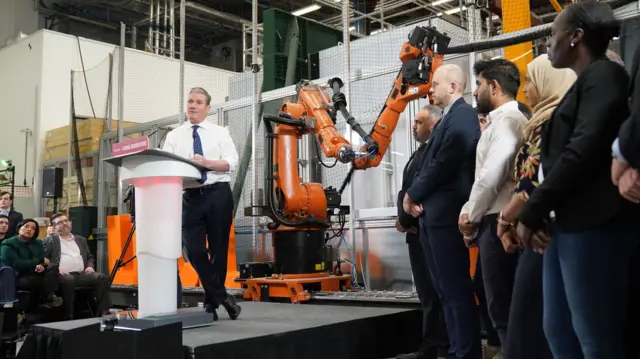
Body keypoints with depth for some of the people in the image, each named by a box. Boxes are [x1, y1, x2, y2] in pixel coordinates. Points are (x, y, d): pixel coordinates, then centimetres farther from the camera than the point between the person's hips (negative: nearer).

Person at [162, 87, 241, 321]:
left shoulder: (220, 133, 7)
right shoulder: (174, 136, 11)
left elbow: (231, 162, -5)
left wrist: (206, 163, -19)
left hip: (218, 194, -1)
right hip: (190, 196, 2)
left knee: (219, 247, 5)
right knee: (194, 249, -4)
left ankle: (212, 301, 19)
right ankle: (222, 296, 7)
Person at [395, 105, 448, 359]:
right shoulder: (422, 152, 19)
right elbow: (407, 189, 15)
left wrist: (404, 220, -9)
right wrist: (403, 219, -1)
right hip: (418, 231, 10)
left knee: (433, 293, -3)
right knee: (428, 292, 14)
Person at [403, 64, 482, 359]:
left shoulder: (462, 116, -10)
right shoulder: (450, 117, 19)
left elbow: (444, 164, -18)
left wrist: (412, 195, -8)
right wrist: (418, 198, 0)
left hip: (446, 214, -10)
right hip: (434, 215, 10)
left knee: (456, 290, -2)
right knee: (447, 290, 14)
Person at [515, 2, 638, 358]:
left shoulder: (604, 75, -6)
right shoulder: (583, 84, 21)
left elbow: (583, 151, -17)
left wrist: (531, 212, -12)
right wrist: (536, 211, 3)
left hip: (593, 226, -9)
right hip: (566, 225, 9)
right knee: (558, 330, 11)